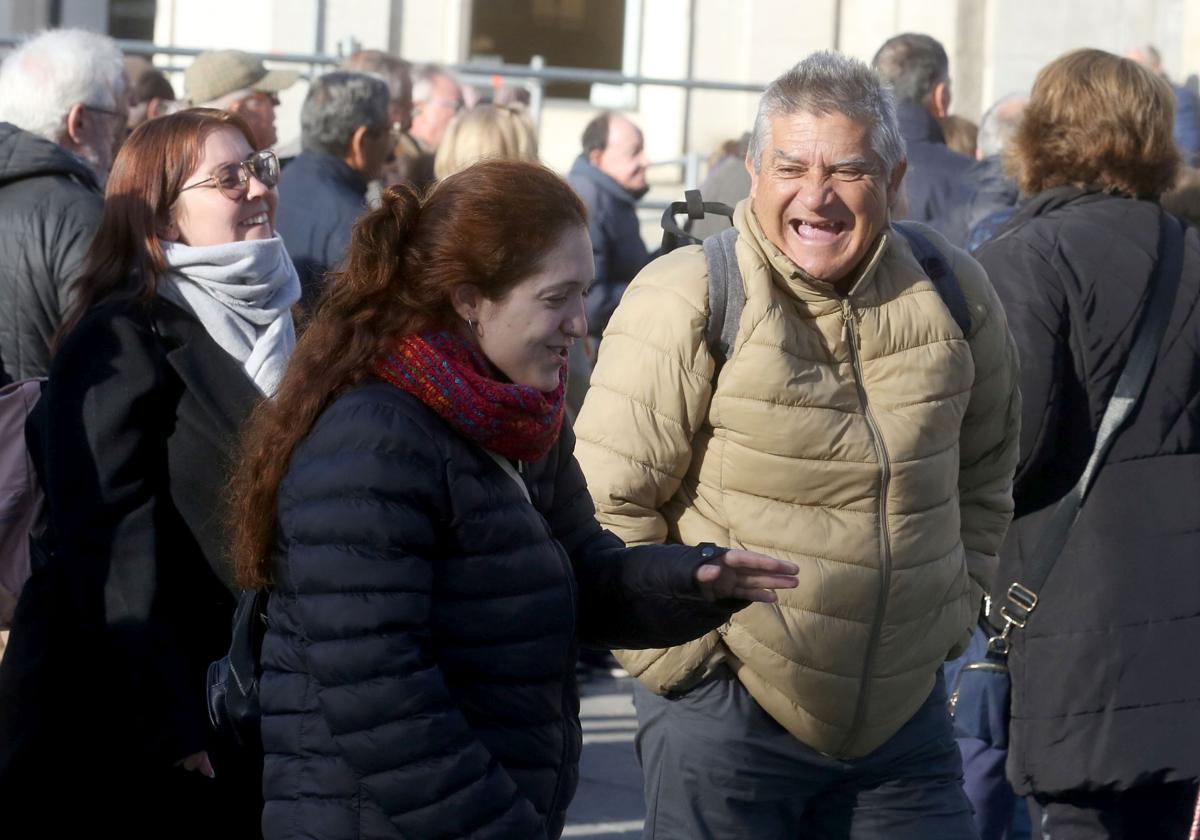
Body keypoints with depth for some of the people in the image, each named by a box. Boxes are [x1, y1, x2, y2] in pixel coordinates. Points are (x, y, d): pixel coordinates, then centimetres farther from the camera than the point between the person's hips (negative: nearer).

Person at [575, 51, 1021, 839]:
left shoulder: (955, 291, 2)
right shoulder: (685, 300, -13)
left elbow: (985, 471, 17)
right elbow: (608, 502, -12)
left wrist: (951, 615, 12)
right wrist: (682, 658, -12)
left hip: (907, 709, 4)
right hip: (730, 711, -4)